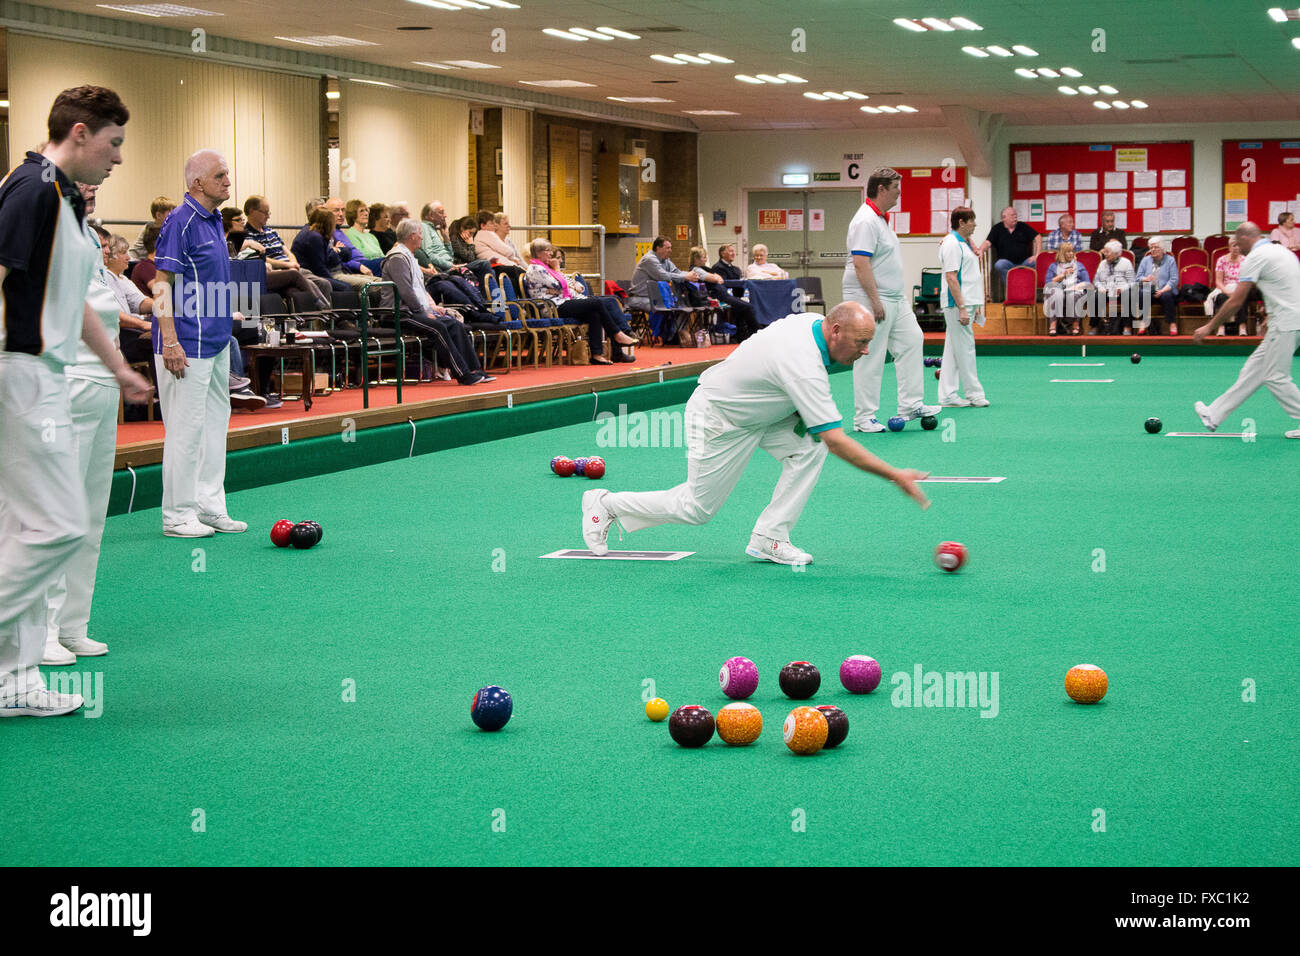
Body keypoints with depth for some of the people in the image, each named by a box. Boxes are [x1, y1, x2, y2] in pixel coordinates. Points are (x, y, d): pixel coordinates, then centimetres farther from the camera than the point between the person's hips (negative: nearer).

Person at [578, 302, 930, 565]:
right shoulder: (804, 366, -36)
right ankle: (606, 505, 22)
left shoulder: (813, 320, -9)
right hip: (717, 420, -9)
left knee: (810, 444, -12)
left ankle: (768, 538, -5)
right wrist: (894, 475, -34)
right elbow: (837, 441, -37)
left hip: (752, 407, 9)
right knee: (697, 508, 4)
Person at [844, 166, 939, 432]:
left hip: (894, 300, 11)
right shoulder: (865, 221, -18)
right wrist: (874, 300, -26)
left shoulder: (880, 219, 16)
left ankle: (910, 404, 14)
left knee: (912, 340, 10)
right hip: (871, 300, -11)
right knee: (870, 359, -6)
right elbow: (860, 263, -25)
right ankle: (863, 418, 0)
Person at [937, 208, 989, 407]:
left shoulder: (964, 243, 17)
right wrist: (962, 308, -22)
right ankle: (974, 393, 1)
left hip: (967, 303, 10)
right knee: (965, 349, -4)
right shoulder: (952, 243, -13)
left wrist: (976, 306, 22)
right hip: (957, 303, -10)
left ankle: (948, 396, 11)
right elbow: (951, 278, -19)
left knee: (953, 350, 9)